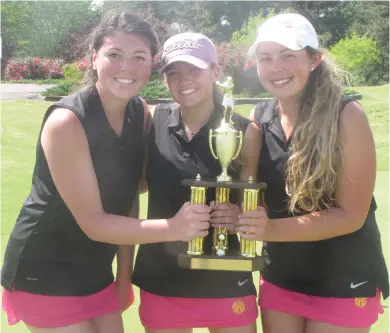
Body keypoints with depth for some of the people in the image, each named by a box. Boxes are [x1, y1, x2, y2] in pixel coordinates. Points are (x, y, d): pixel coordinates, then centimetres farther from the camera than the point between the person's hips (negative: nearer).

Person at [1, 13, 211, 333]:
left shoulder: (141, 113, -4)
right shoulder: (66, 122, -23)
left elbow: (125, 196, 2)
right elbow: (93, 222, -23)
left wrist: (124, 271, 3)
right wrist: (173, 228, -34)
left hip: (96, 272, 6)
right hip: (45, 273, -6)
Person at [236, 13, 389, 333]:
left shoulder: (347, 115, -16)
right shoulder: (259, 118, -3)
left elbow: (351, 215, -17)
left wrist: (272, 229, -29)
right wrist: (237, 214, -19)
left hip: (343, 283, -4)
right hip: (278, 279, 4)